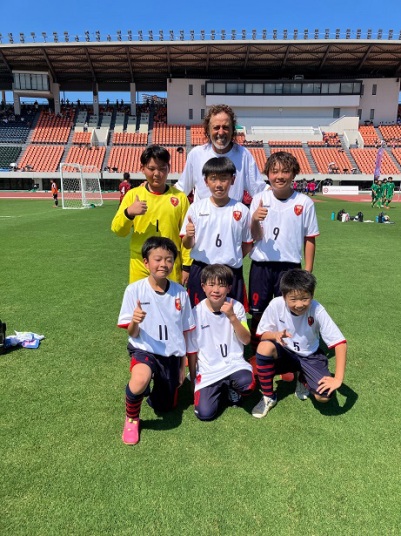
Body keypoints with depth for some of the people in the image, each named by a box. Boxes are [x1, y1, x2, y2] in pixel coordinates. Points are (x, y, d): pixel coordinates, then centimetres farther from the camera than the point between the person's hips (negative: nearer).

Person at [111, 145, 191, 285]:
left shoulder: (179, 197, 1)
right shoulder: (133, 194, 2)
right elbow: (117, 230, 0)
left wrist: (187, 266, 1)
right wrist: (128, 213, -19)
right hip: (141, 267, 1)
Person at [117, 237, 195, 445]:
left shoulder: (180, 292, -5)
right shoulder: (134, 290, -13)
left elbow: (184, 331, 5)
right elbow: (132, 334, -9)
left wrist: (182, 365, 10)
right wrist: (134, 322, -32)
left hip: (172, 355, 3)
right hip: (145, 350, -3)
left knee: (164, 408, 11)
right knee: (139, 381, -35)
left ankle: (159, 385, 46)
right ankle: (131, 419, -1)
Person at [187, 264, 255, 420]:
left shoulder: (236, 307, -5)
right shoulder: (197, 312, -8)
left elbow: (246, 340, -9)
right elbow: (192, 350, 2)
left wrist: (232, 317, -22)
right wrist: (193, 380, 9)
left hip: (233, 363, 1)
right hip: (207, 369, 0)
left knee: (247, 384, -31)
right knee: (205, 414, -16)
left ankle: (232, 389, 7)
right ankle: (221, 390, 17)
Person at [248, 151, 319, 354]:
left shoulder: (304, 203, -3)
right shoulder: (260, 199, -1)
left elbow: (310, 239, 2)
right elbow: (254, 237, -4)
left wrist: (308, 272, 1)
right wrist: (254, 220, -24)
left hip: (290, 267, -1)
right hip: (261, 266, 1)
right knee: (257, 313, 11)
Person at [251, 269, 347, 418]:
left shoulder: (317, 310, -26)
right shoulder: (276, 305, -23)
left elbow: (340, 343, -23)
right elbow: (263, 334, -11)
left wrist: (338, 378, -27)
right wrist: (275, 335, -35)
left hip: (309, 356, 0)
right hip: (285, 353, 0)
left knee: (324, 396, -24)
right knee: (265, 347, -34)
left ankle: (303, 380, 16)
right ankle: (268, 397, -8)